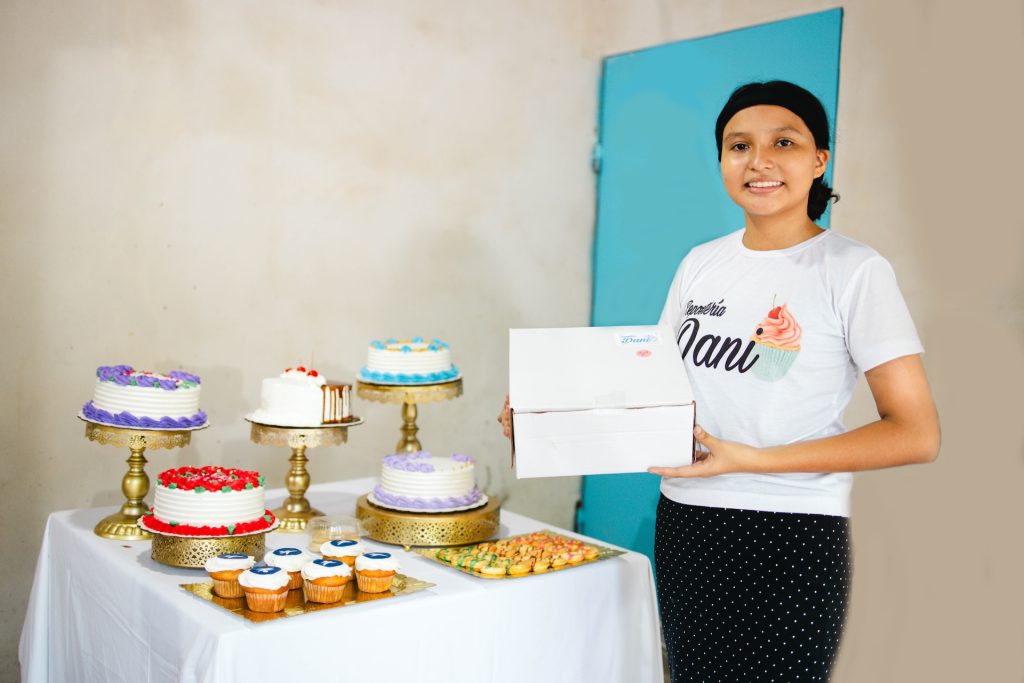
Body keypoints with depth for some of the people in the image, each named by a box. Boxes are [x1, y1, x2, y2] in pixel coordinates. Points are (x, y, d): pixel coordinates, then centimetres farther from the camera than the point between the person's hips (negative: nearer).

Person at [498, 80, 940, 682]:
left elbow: (917, 435, -10)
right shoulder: (701, 265, 8)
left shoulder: (855, 270, -7)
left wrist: (755, 459, -18)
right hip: (684, 525, 5)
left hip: (791, 541, -4)